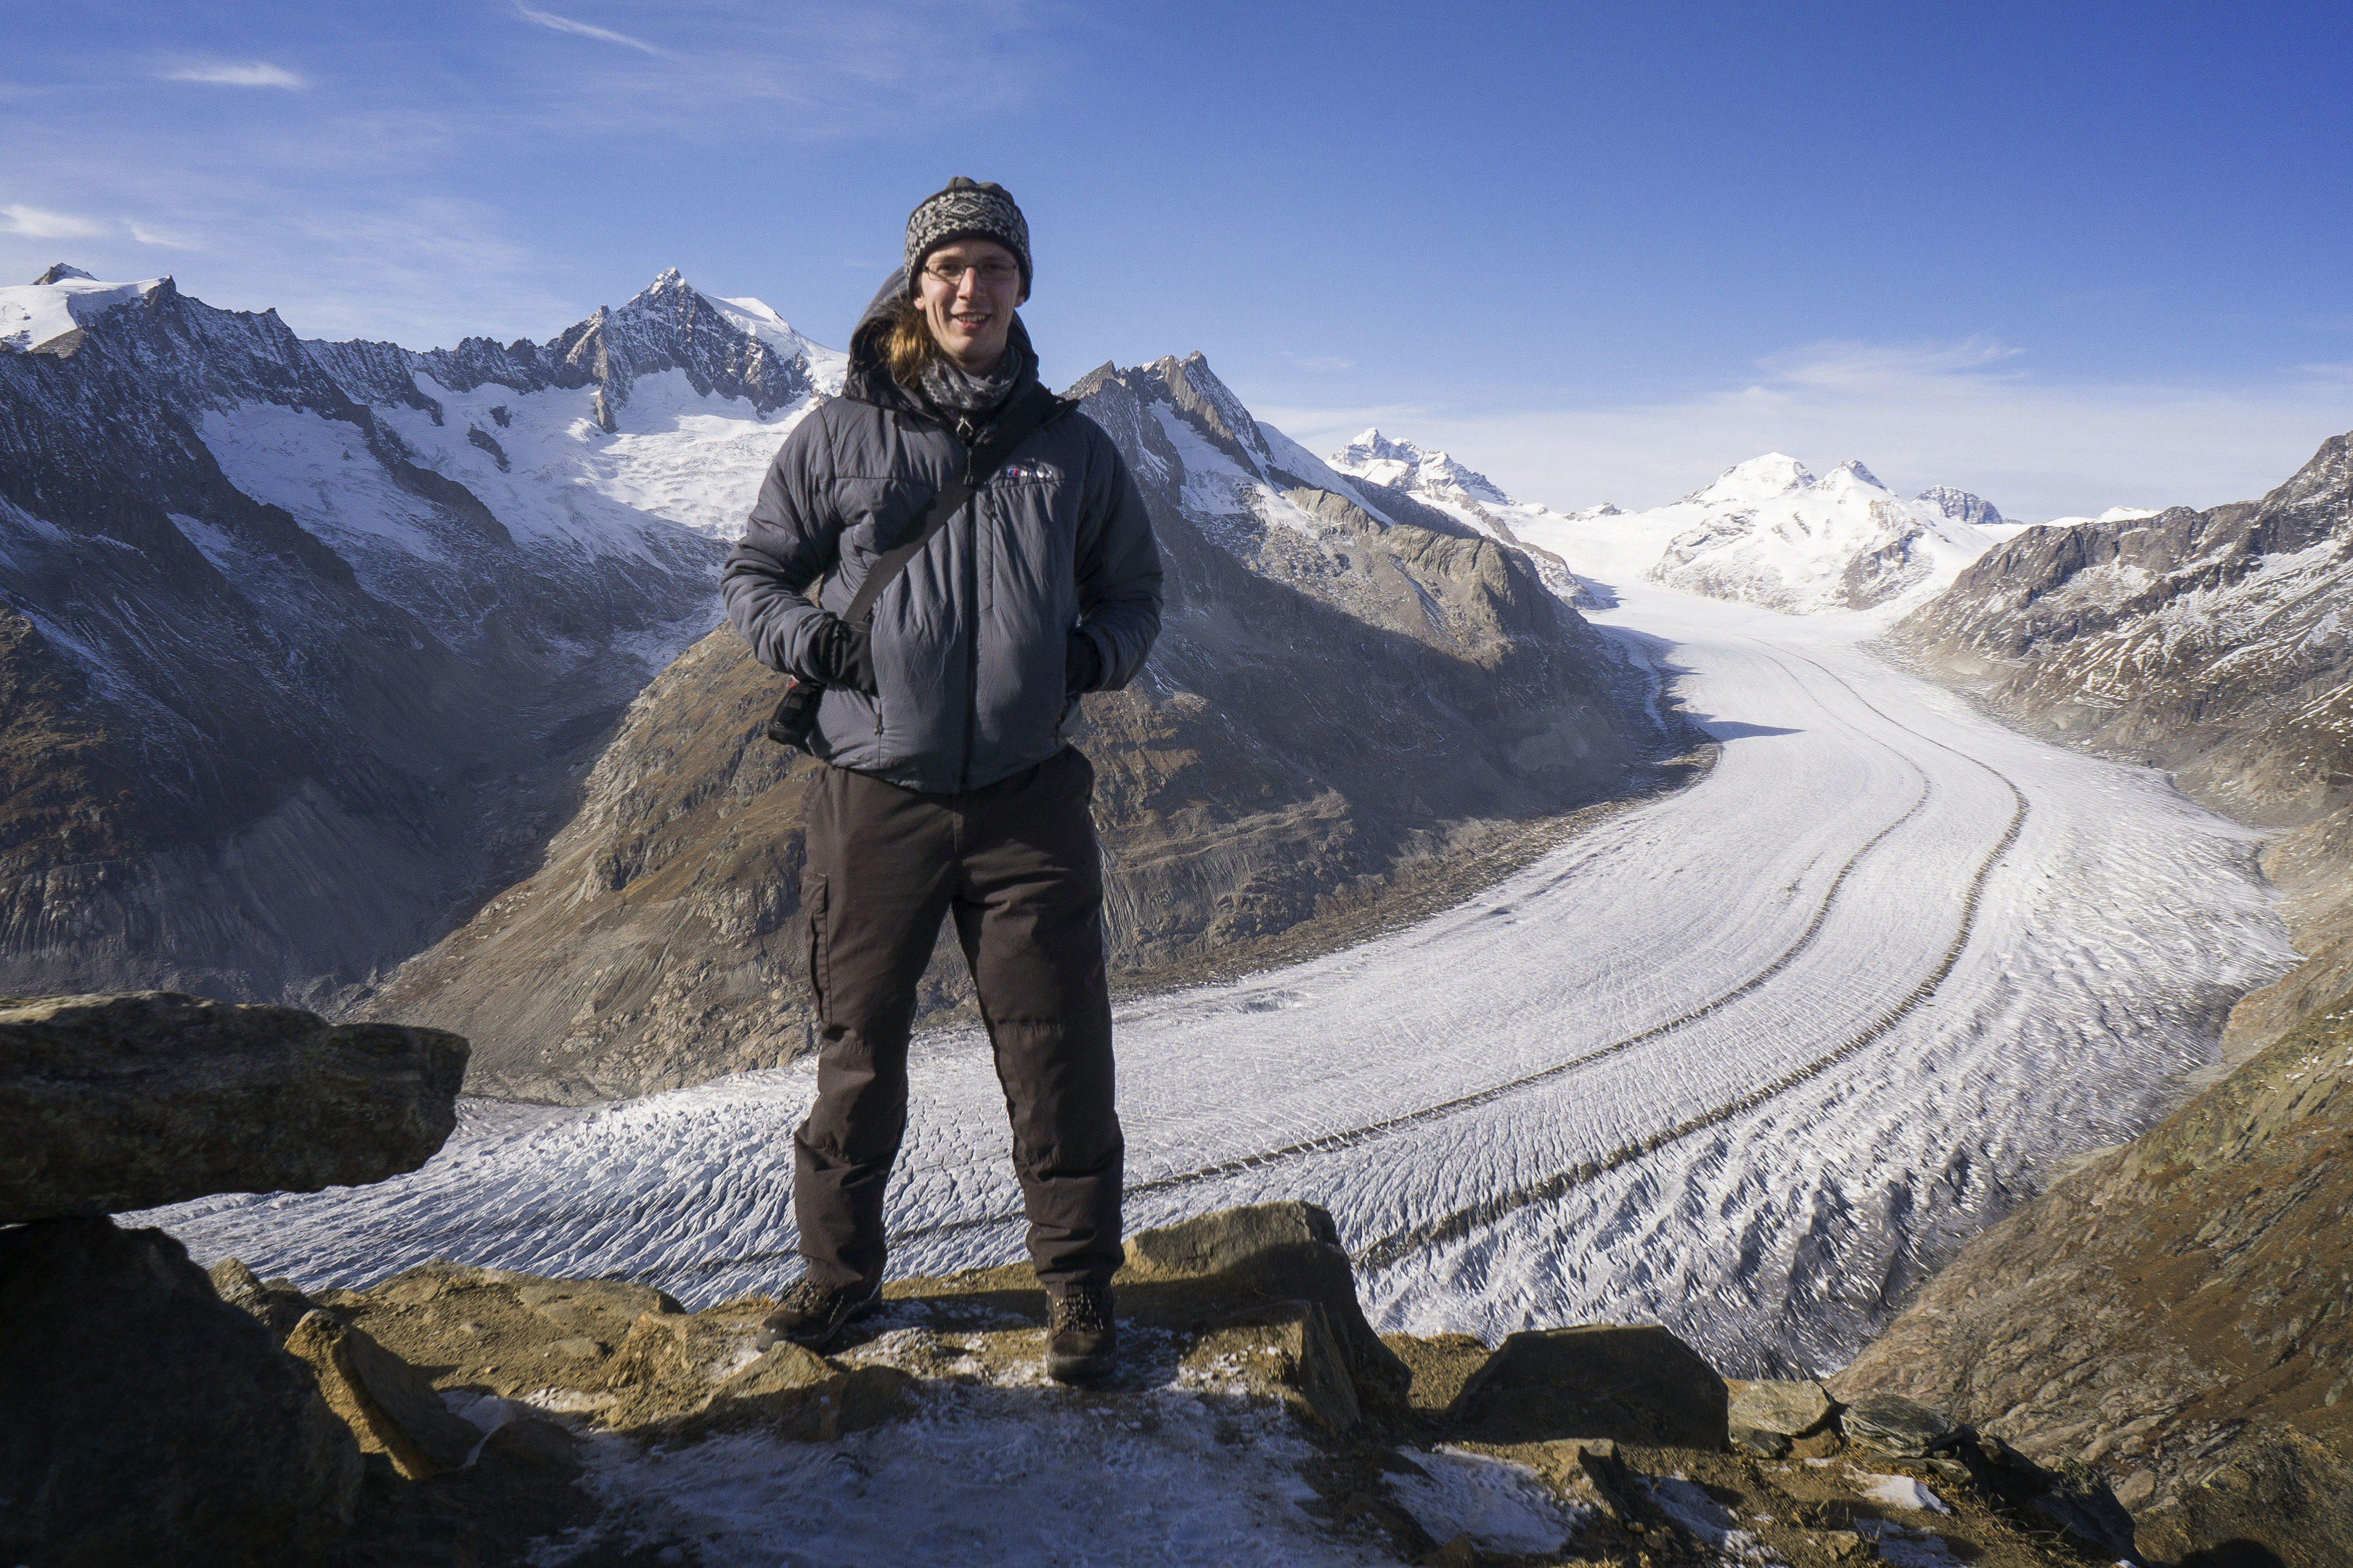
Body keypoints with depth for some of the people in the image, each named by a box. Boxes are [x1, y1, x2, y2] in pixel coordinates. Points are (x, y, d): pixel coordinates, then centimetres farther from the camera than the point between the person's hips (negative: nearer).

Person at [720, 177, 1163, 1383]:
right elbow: (750, 575, 13)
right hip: (875, 797, 0)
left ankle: (1078, 1283, 21)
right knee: (857, 1051, 9)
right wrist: (808, 635, -9)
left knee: (1059, 1056, 3)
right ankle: (837, 1267, 29)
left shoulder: (1071, 448, 10)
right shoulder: (839, 435, 5)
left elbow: (1135, 593, 19)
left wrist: (1094, 654, -4)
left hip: (1029, 800, 1)